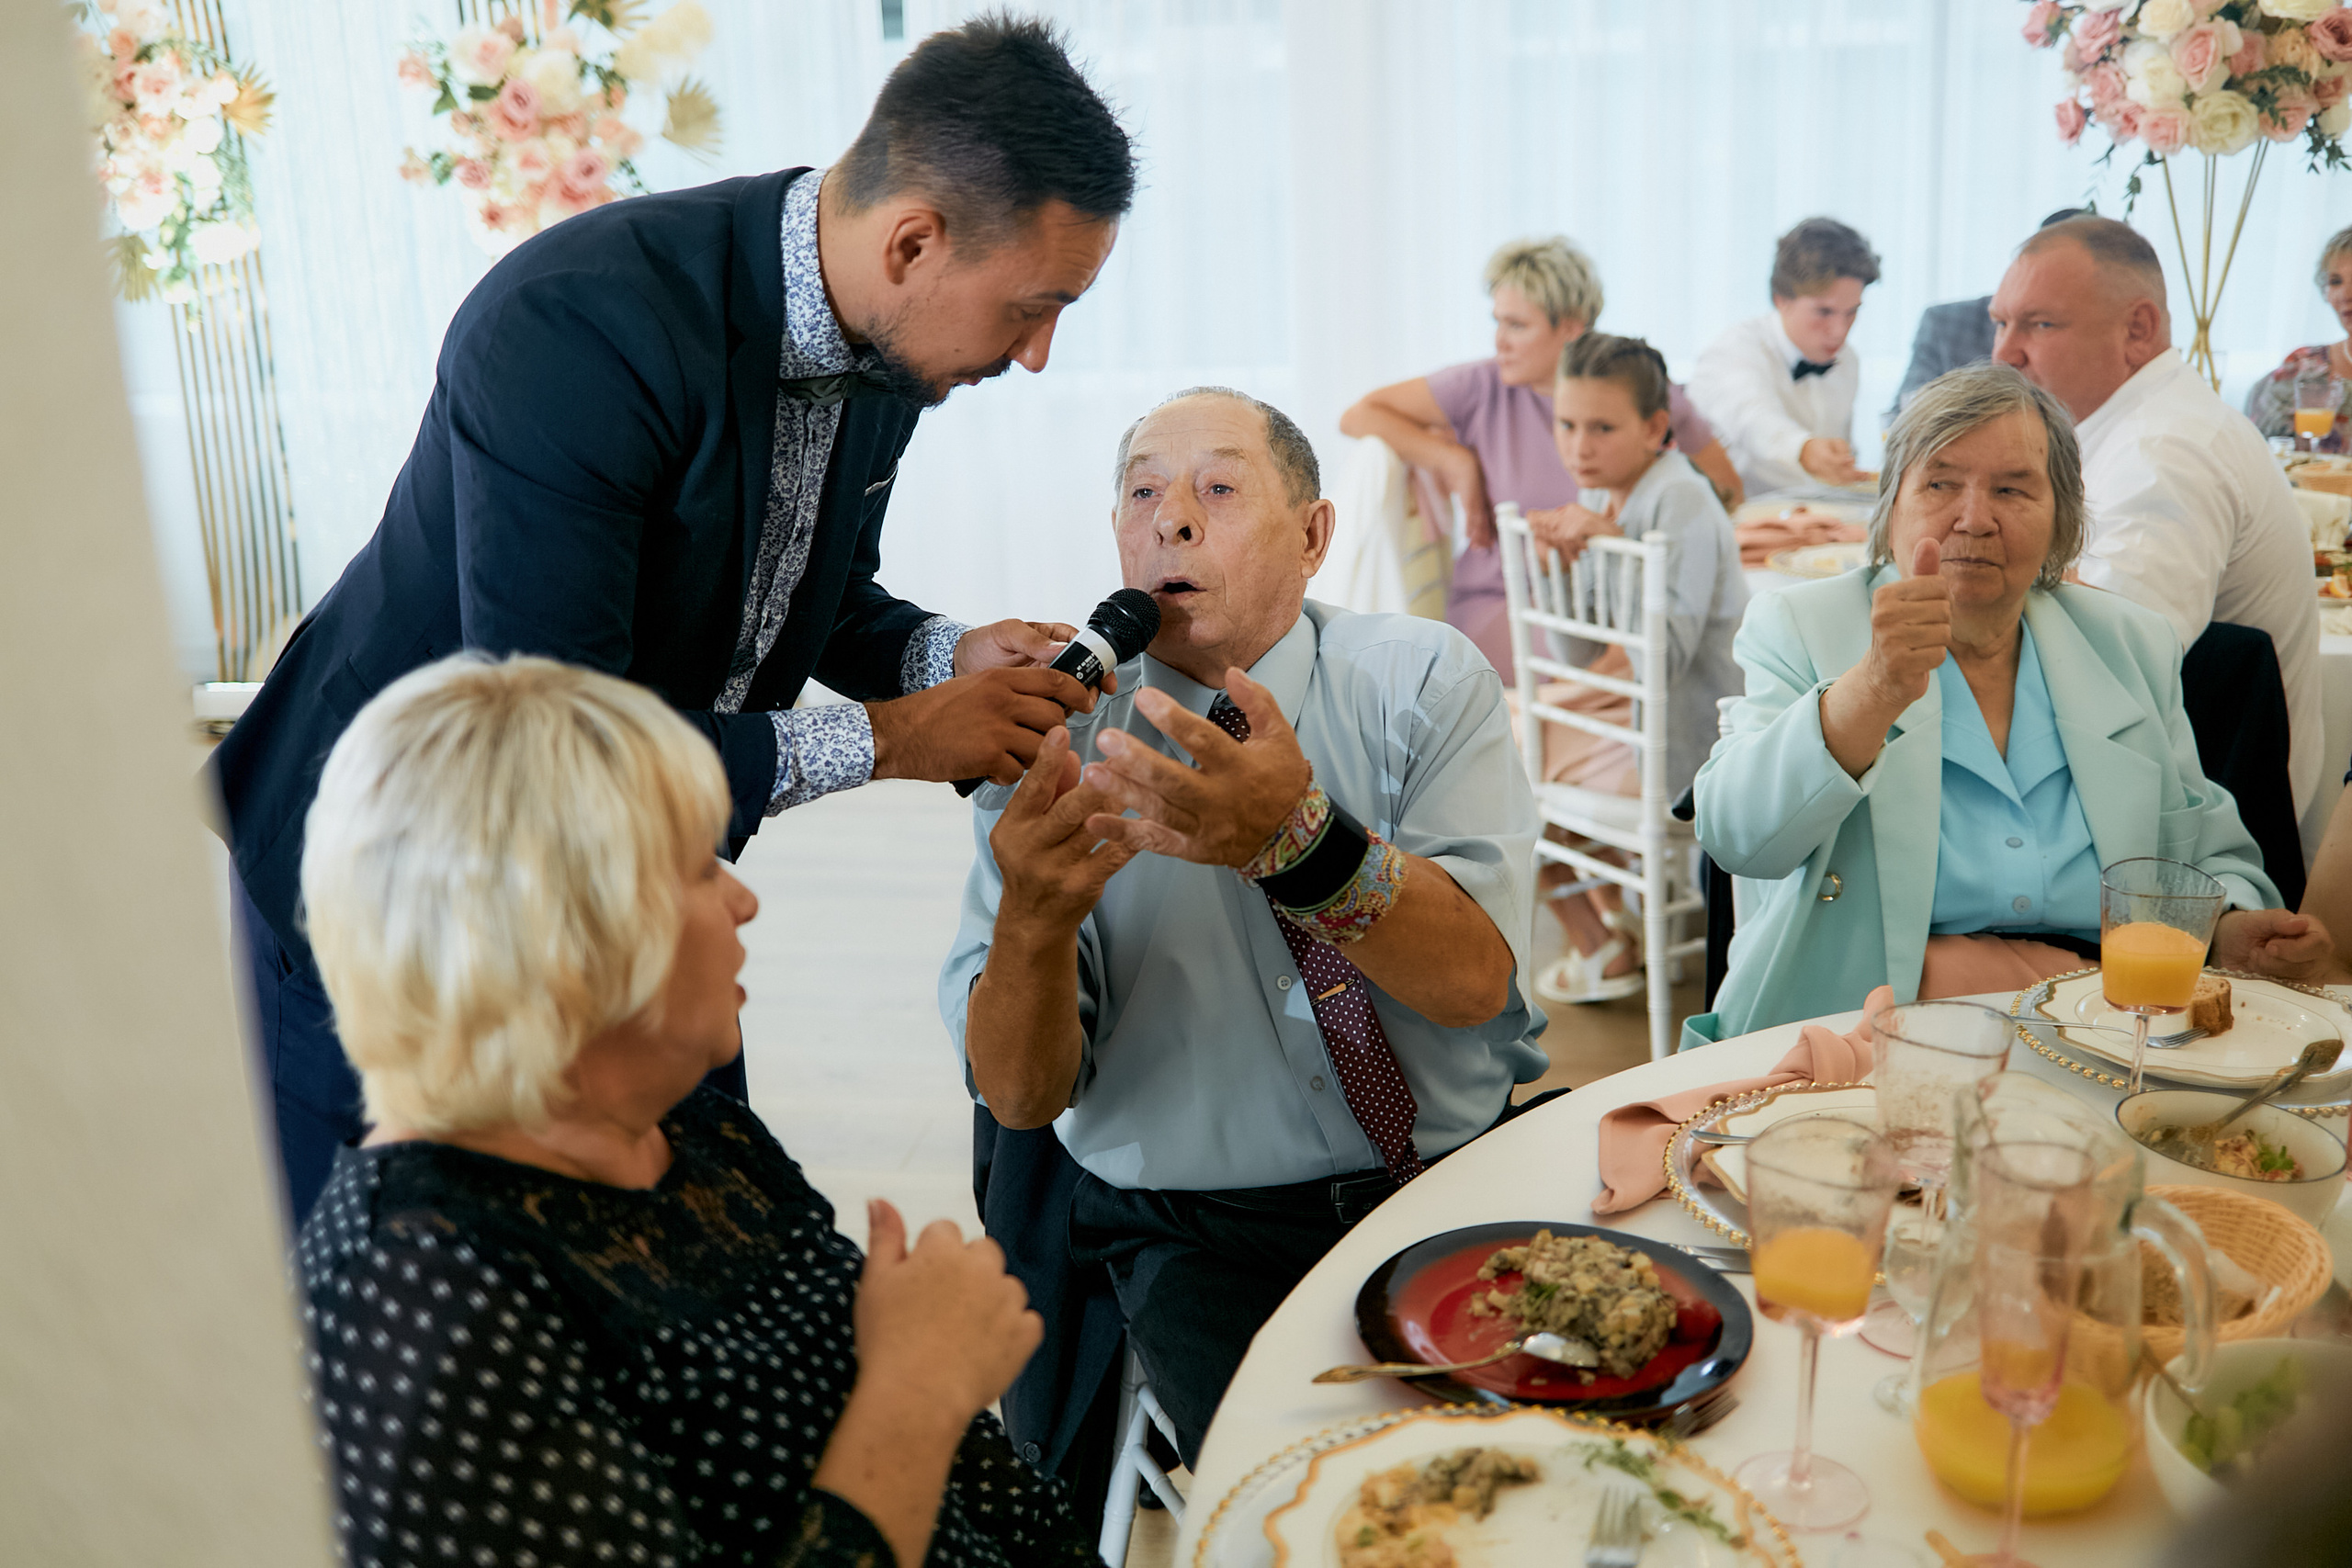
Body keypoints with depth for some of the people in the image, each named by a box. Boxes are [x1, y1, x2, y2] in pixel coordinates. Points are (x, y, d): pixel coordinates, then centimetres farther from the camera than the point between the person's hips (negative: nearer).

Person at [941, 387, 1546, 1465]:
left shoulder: (1426, 679, -2)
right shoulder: (1050, 741, -3)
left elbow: (1473, 980, -16)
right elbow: (1020, 1097, -8)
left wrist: (1299, 838, -34)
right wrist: (1032, 917, -29)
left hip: (1467, 1175, 2)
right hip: (1204, 1235, -1)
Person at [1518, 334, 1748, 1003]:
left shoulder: (1681, 504, -22)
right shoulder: (1604, 497, 4)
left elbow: (1666, 656, -32)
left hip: (1686, 740, -9)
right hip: (1640, 703, 9)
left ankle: (1600, 952, 15)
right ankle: (1613, 911, 31)